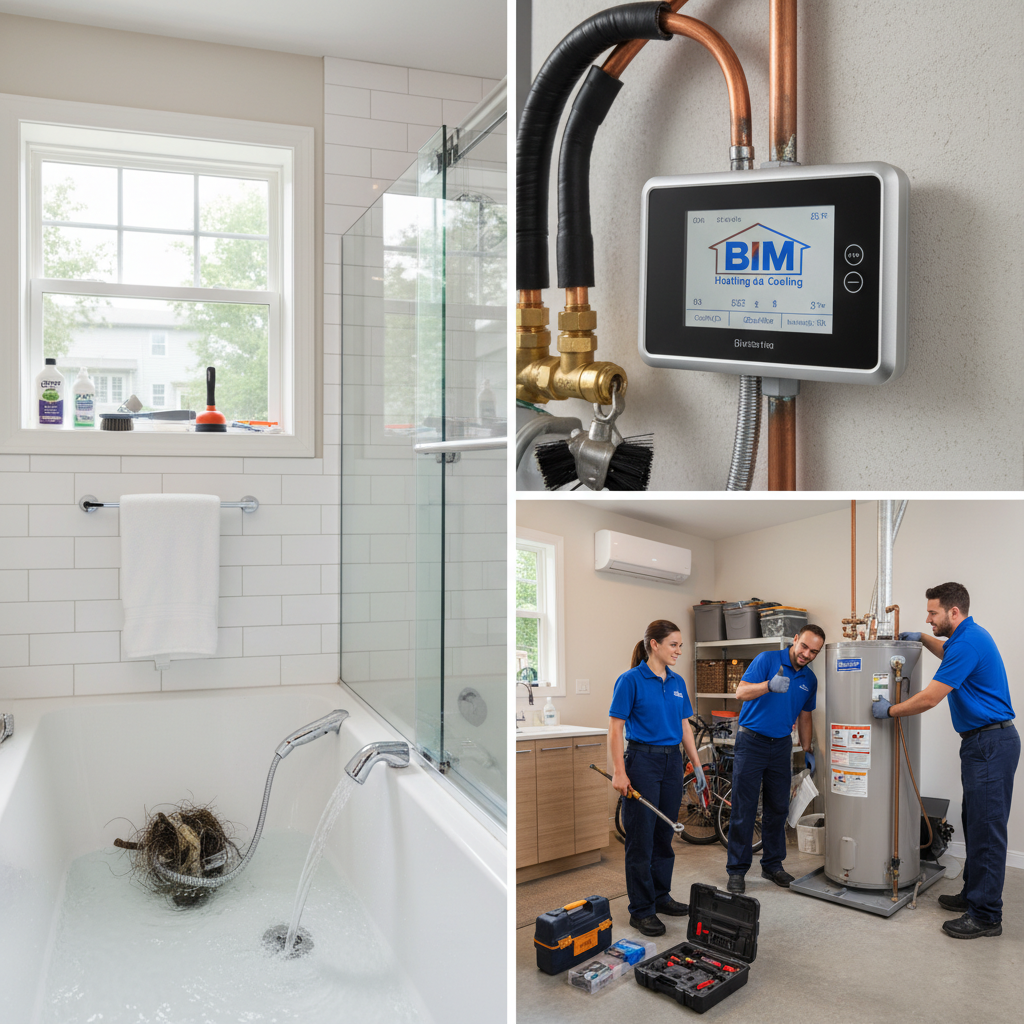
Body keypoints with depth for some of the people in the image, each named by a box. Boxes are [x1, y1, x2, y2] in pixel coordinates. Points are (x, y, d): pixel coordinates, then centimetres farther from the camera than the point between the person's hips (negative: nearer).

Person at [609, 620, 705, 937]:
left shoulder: (677, 683, 9)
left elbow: (684, 726, 15)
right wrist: (619, 771, -16)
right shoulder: (631, 680, -11)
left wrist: (697, 765, 11)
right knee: (641, 838, -1)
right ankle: (641, 910, 8)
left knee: (664, 835, 15)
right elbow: (615, 728, -12)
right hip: (642, 760, -6)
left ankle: (661, 896, 28)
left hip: (672, 761, 7)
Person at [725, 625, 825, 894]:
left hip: (781, 745, 6)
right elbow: (741, 692, -22)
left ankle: (772, 864, 25)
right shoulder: (767, 660, -11)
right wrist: (769, 685, -39)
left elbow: (804, 717, 19)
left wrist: (807, 750, 15)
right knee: (743, 809, -3)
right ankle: (736, 870, 5)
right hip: (751, 741, -5)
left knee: (778, 808, 11)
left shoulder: (810, 680, 8)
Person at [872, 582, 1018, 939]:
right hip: (982, 742, 11)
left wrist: (889, 711, -6)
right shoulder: (970, 636, 13)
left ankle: (986, 916, 0)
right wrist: (923, 639, 26)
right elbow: (951, 655, 40)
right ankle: (974, 895, 26)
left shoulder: (968, 643, -19)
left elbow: (929, 698, -19)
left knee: (987, 829, -6)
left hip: (990, 744, -11)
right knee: (975, 822, 16)